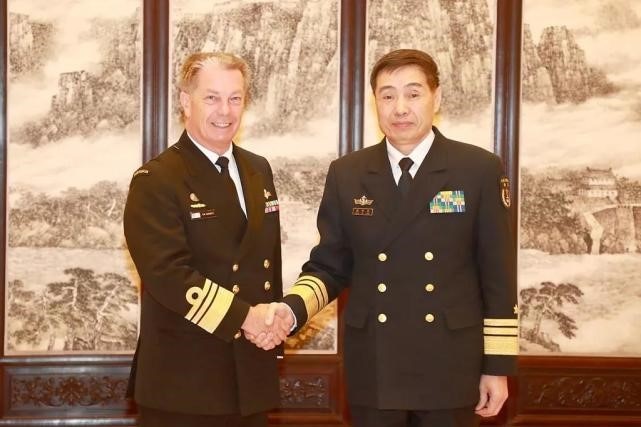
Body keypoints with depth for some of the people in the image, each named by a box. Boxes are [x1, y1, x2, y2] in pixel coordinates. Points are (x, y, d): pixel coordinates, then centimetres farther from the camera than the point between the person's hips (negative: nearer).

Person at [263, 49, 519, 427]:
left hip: (451, 369, -1)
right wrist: (291, 309, -13)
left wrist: (498, 366, -2)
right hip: (372, 370, 2)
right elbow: (329, 267, 6)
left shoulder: (480, 170, -3)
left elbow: (498, 277, -2)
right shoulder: (346, 174, 3)